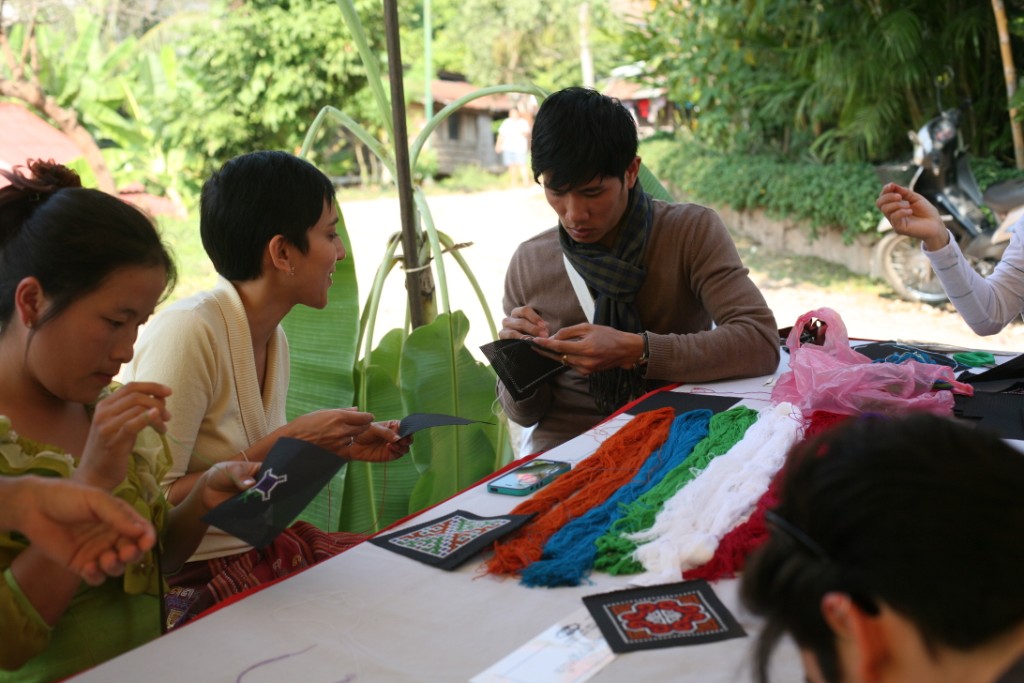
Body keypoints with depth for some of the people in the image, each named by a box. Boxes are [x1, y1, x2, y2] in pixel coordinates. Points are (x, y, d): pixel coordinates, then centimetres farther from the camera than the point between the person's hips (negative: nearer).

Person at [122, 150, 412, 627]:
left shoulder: (273, 336, 7)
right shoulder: (188, 332, -19)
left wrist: (342, 446, 1)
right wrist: (287, 443, -21)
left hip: (267, 546, 8)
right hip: (194, 580, -8)